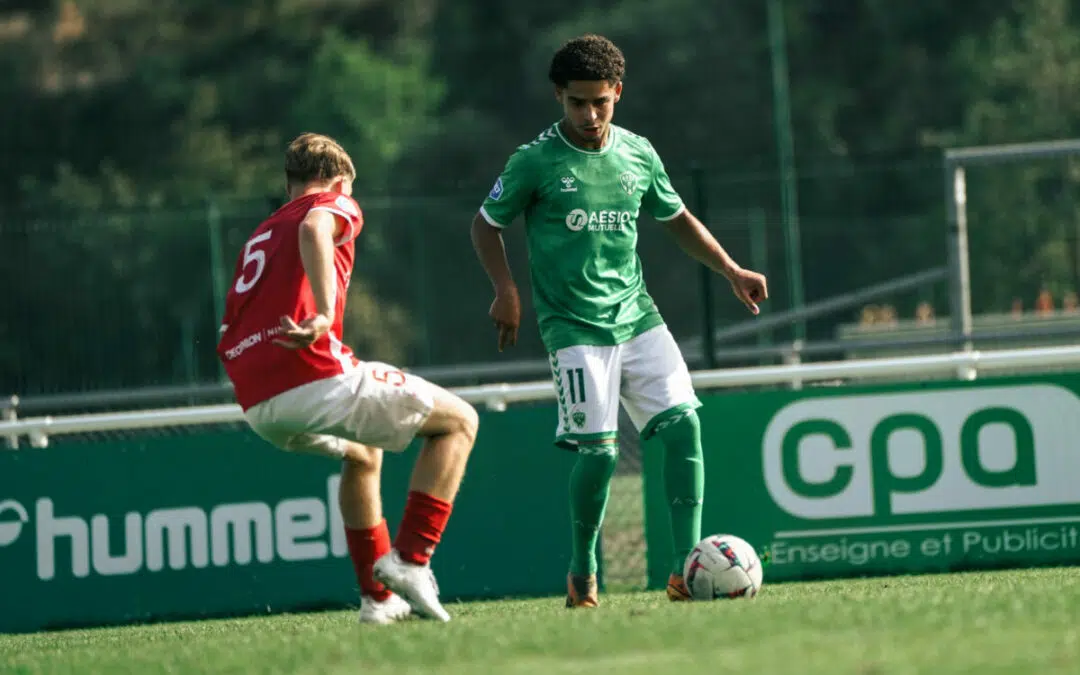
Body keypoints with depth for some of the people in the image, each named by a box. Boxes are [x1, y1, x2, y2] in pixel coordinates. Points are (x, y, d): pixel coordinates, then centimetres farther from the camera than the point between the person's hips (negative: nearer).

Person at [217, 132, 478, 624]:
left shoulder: (258, 237, 31)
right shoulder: (335, 204, 11)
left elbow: (228, 339, 27)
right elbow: (313, 229, -16)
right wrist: (325, 313, -29)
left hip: (257, 408, 7)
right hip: (314, 378, -7)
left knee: (362, 455, 36)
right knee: (457, 421, 8)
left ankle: (379, 597, 29)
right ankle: (409, 560, -5)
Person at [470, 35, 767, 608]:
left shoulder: (638, 155, 8)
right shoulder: (535, 162, -5)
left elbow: (678, 220, 22)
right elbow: (486, 225, 6)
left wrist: (730, 270, 12)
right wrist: (506, 291, -7)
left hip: (636, 317, 5)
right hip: (574, 326, -4)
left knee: (683, 424, -11)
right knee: (597, 449, -13)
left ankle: (685, 570, -10)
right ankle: (582, 572, 10)